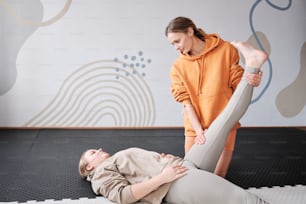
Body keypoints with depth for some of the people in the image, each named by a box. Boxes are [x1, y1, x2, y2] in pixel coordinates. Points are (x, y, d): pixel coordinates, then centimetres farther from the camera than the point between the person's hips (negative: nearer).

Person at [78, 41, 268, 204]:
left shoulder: (119, 160, 35)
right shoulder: (102, 174, 9)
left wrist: (165, 159, 9)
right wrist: (162, 178, -19)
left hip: (185, 165, 8)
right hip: (176, 181, -8)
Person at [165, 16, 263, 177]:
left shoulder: (225, 50, -4)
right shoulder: (178, 67, 0)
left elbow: (238, 83, -3)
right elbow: (186, 102, -5)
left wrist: (251, 82, -26)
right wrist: (199, 130, -17)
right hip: (195, 128, 2)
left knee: (218, 176, 3)